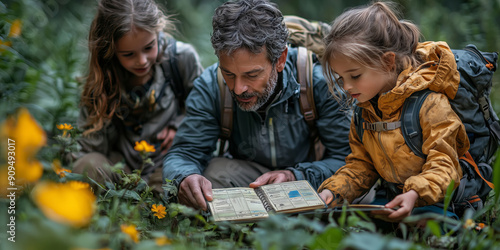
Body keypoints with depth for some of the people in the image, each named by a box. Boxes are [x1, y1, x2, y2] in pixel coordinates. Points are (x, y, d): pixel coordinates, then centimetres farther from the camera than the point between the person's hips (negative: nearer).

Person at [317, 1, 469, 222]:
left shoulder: (430, 104, -14)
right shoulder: (363, 111, 8)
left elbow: (442, 164, -17)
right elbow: (360, 165, 14)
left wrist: (415, 194, -36)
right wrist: (333, 191, -5)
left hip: (437, 203, -5)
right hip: (392, 202, 6)